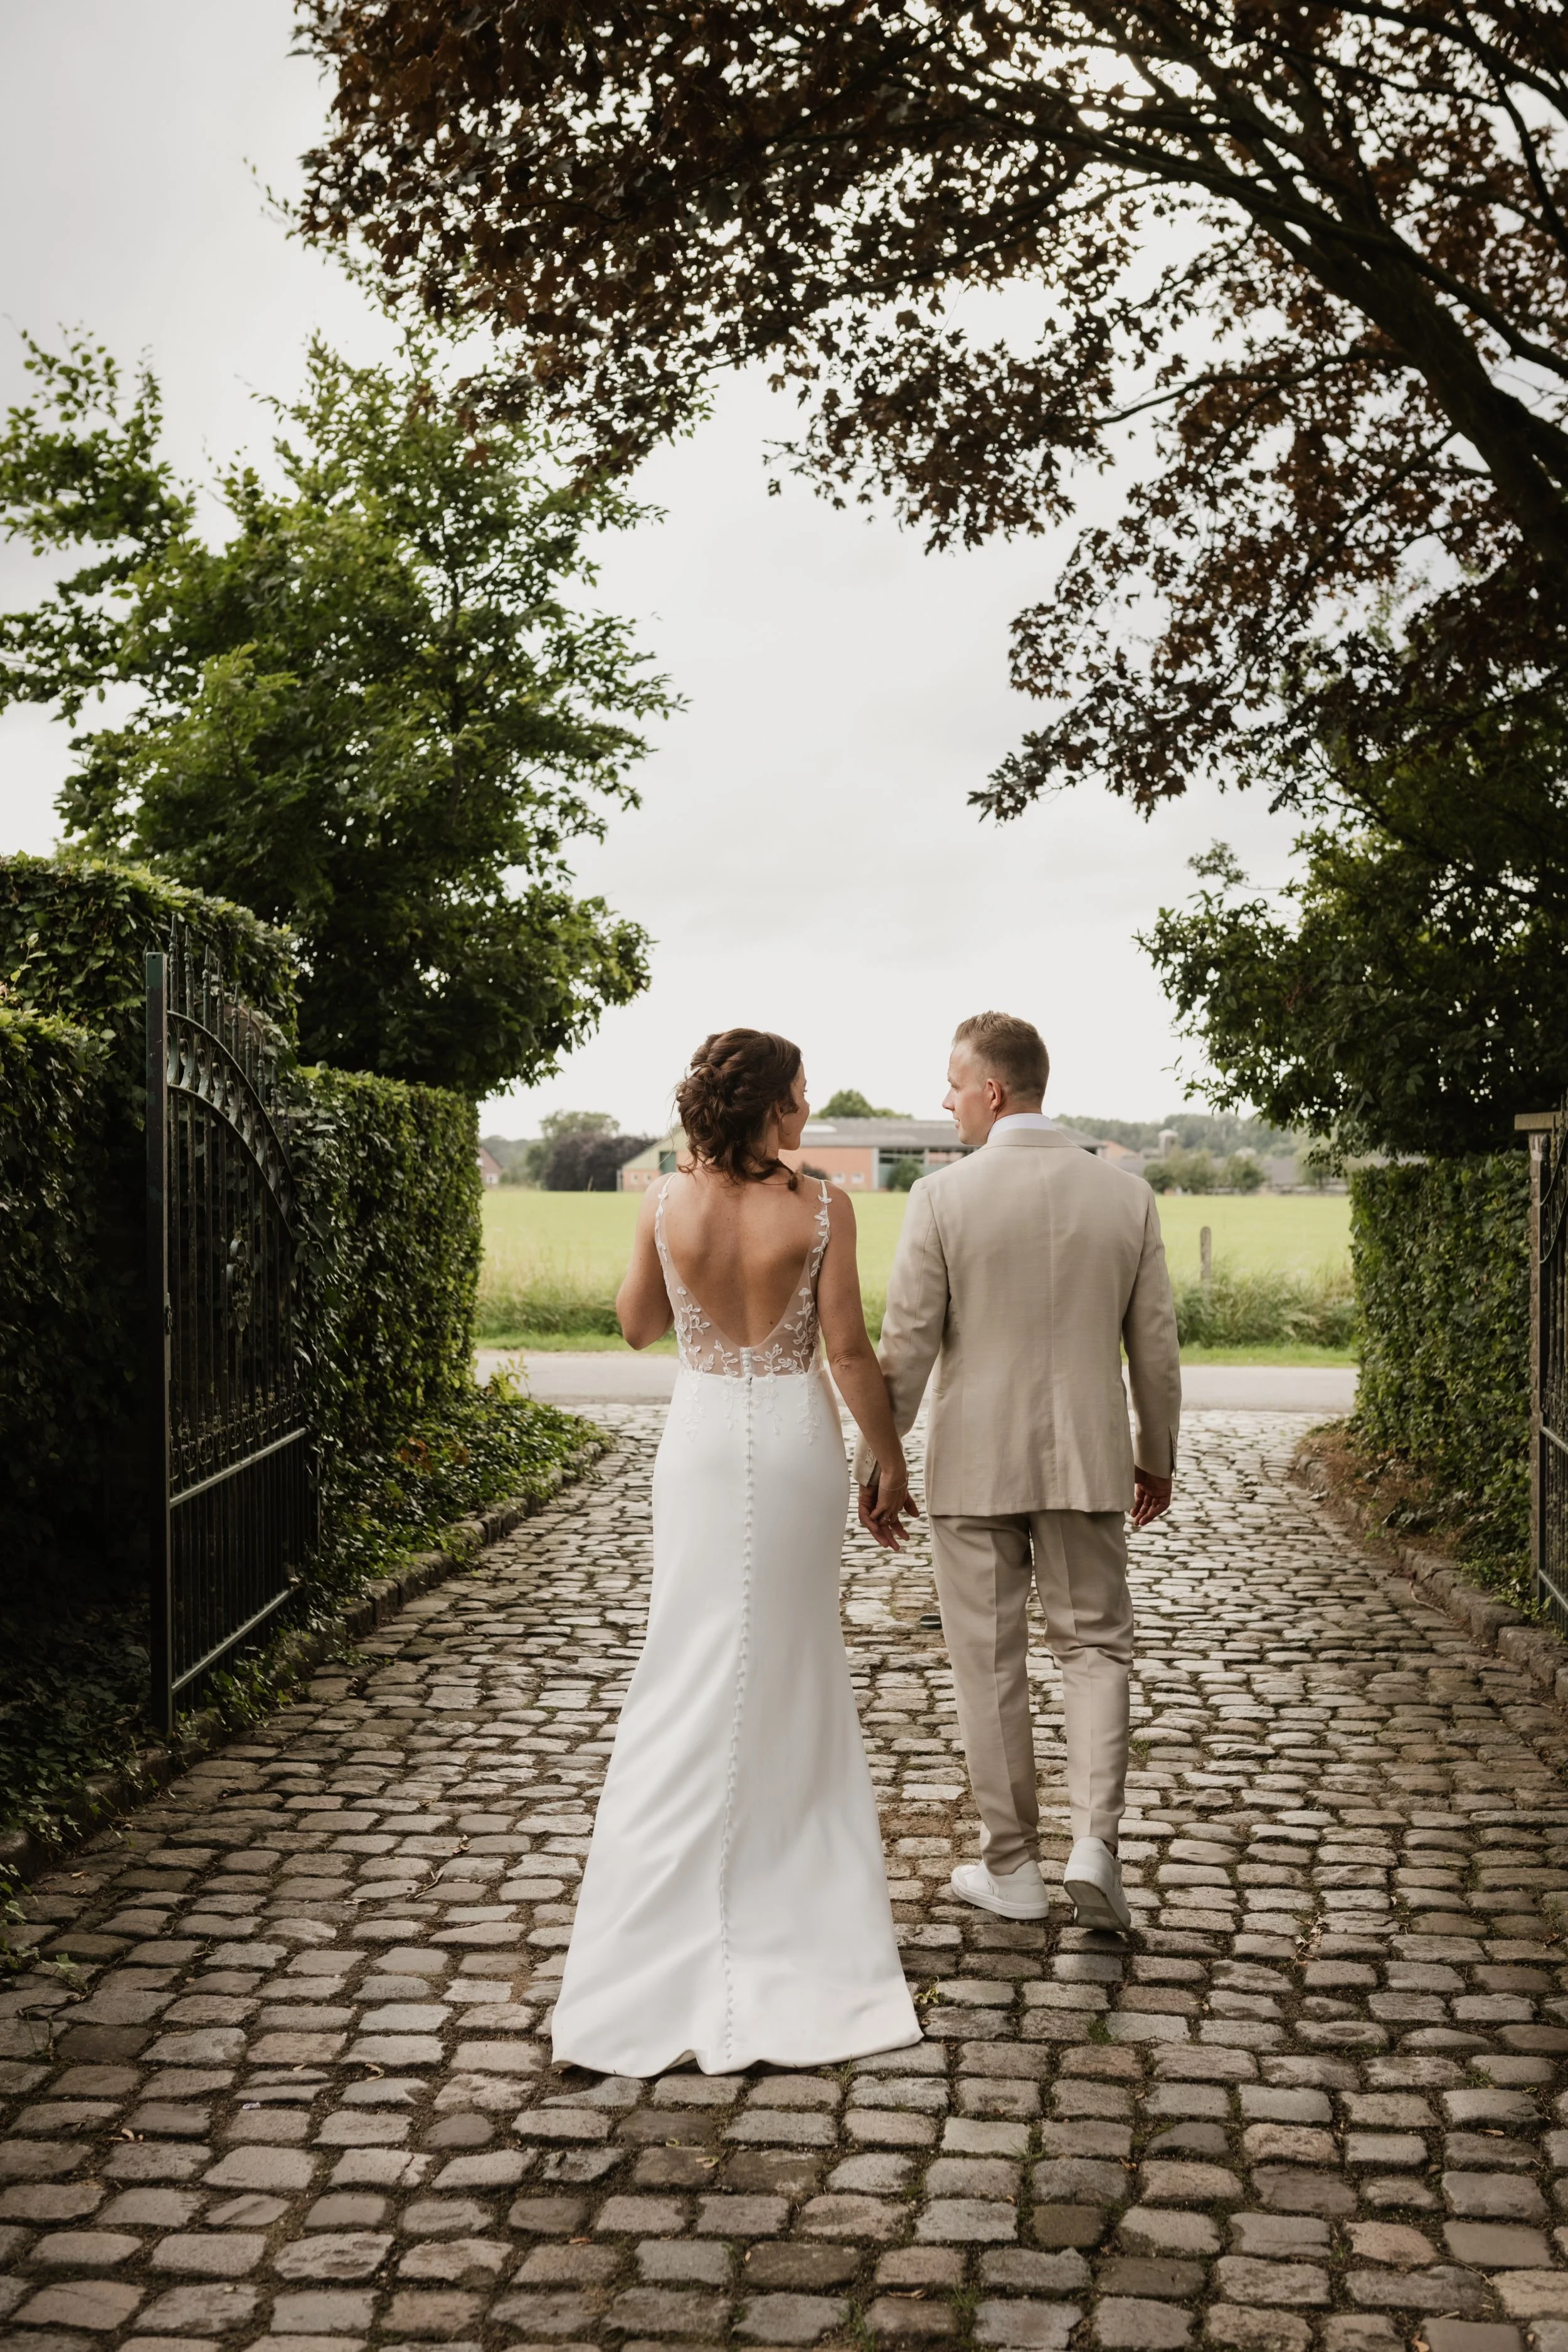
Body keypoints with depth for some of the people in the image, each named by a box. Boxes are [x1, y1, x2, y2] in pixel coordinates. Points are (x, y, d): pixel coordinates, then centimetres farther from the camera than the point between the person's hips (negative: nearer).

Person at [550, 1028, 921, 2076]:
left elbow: (639, 1324, 7)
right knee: (791, 1672, 14)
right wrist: (894, 1461, 0)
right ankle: (783, 1895, 27)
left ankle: (671, 1907, 11)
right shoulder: (820, 1209, -13)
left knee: (699, 1672, 10)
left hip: (703, 1440, 2)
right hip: (797, 1441, -1)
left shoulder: (668, 1202, -6)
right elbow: (849, 1351, -11)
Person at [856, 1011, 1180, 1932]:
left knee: (991, 1664, 9)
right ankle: (1095, 1839, -2)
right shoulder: (1127, 1195, -2)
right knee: (1096, 1645, 14)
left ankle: (1013, 1867, 19)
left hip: (975, 1465, -2)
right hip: (1088, 1460, 2)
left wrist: (877, 1457, 3)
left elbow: (907, 1345, -9)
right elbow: (1156, 1344, 3)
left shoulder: (943, 1198, -11)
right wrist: (1158, 1455, 15)